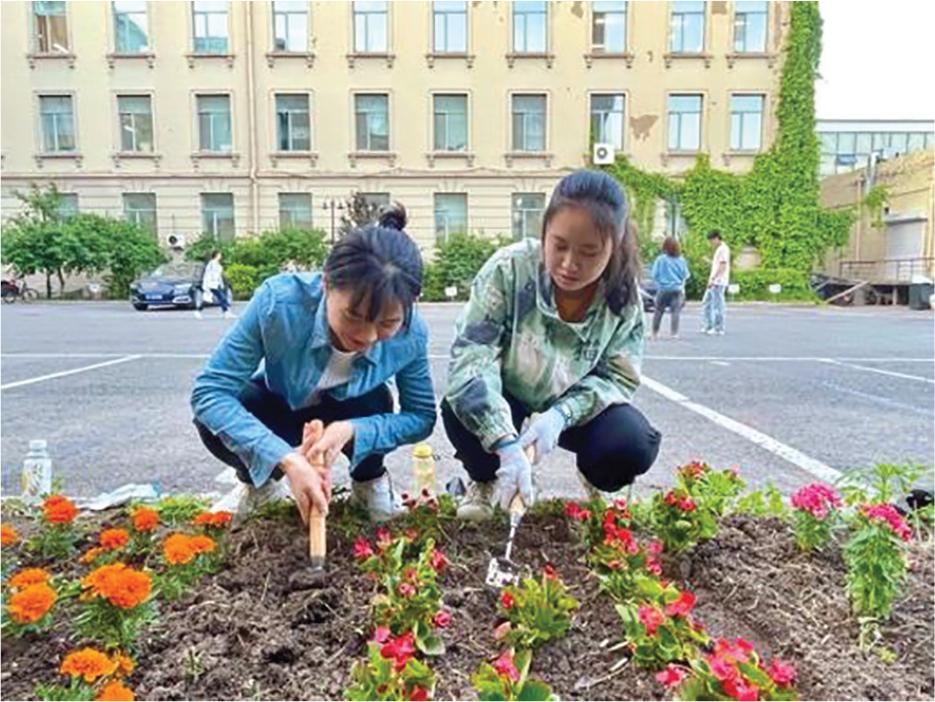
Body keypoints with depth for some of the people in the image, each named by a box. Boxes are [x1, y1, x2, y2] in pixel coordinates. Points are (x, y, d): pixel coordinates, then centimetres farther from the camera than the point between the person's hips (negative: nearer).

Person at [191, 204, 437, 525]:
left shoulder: (410, 332, -32)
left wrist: (351, 430, -40)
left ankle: (369, 480, 3)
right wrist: (288, 460, -49)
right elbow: (208, 391, -36)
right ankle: (261, 482, 7)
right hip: (279, 407, 0)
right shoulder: (280, 301, -39)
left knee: (374, 403, -34)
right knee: (213, 421, -30)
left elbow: (422, 417, -21)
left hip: (349, 413, 1)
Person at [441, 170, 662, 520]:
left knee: (635, 445, -25)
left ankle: (595, 480, 14)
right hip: (505, 403, -1)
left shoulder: (624, 296, -18)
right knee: (460, 409, -33)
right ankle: (485, 481, 3)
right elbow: (469, 357, -32)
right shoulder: (509, 269, -28)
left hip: (572, 409, 2)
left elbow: (619, 379, -13)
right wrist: (506, 443, -43)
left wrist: (561, 414, -33)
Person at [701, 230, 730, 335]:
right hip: (714, 282, 10)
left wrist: (712, 278, -22)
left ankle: (719, 328, 0)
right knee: (706, 303, 12)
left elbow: (722, 266, -20)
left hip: (719, 282, -10)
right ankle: (708, 326, 17)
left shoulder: (723, 249, -13)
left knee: (718, 305, -5)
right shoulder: (719, 249, 18)